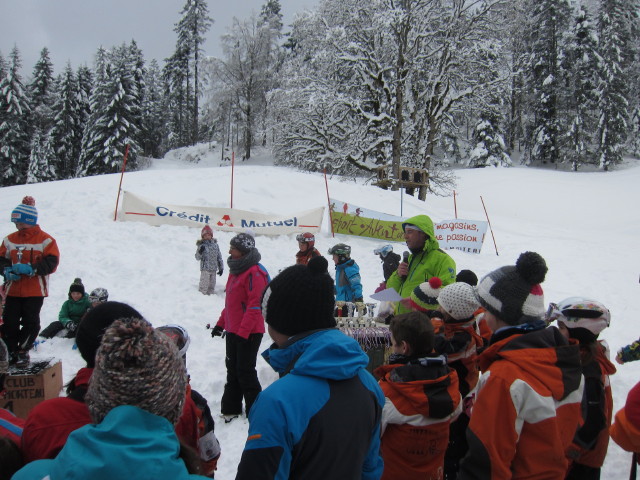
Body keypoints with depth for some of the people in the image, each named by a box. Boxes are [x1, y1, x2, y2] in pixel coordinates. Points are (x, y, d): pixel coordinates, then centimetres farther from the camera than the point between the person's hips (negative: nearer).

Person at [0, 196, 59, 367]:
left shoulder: (45, 240, -7)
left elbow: (51, 263, -12)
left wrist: (30, 269, -23)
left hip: (35, 291, -4)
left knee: (30, 323, 0)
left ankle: (23, 351, 16)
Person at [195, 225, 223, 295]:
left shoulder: (215, 244, 8)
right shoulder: (202, 245, -4)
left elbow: (219, 257, 13)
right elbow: (197, 258, -9)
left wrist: (221, 268, 11)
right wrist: (200, 251, -29)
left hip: (214, 269, 5)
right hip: (205, 269, -4)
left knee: (212, 285, 13)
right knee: (204, 285, -7)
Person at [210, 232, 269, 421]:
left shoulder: (254, 273, -18)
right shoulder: (236, 270, 12)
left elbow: (255, 306, -22)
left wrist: (242, 332, -22)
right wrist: (221, 324, 18)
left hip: (248, 333, -9)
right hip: (233, 330, 9)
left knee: (245, 371, -1)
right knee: (232, 370, 15)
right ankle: (231, 408, 27)